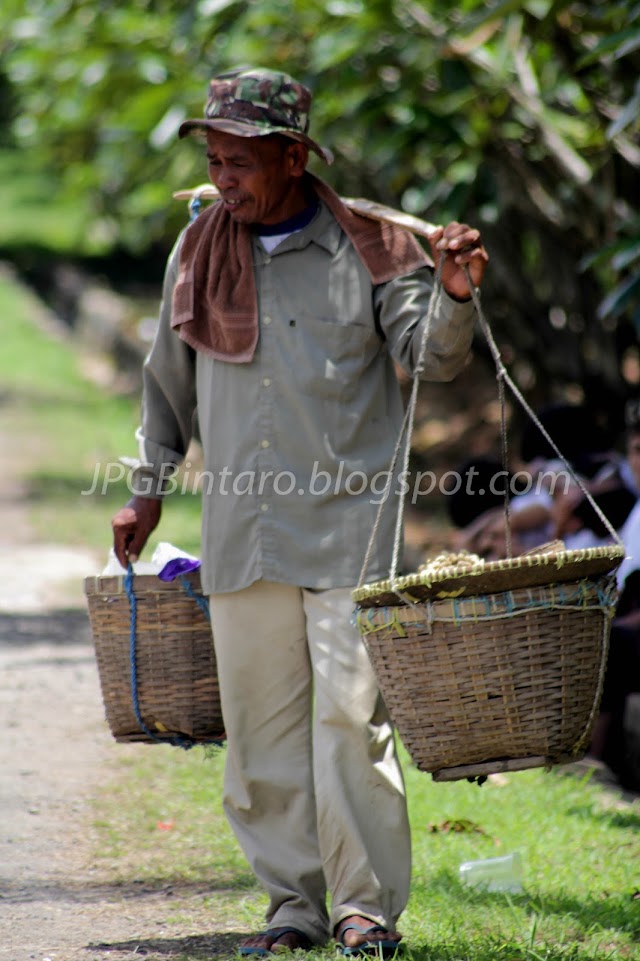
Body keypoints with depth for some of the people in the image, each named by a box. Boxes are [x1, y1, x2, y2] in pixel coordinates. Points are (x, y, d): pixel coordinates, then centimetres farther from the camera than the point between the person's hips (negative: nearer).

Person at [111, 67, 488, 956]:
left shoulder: (365, 247, -2)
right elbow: (170, 378, 20)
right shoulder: (199, 250, 9)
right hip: (240, 528, 4)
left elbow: (430, 355, -5)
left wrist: (455, 294, -25)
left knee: (350, 713, -9)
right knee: (261, 722, 6)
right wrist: (148, 490, 21)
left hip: (347, 519, -4)